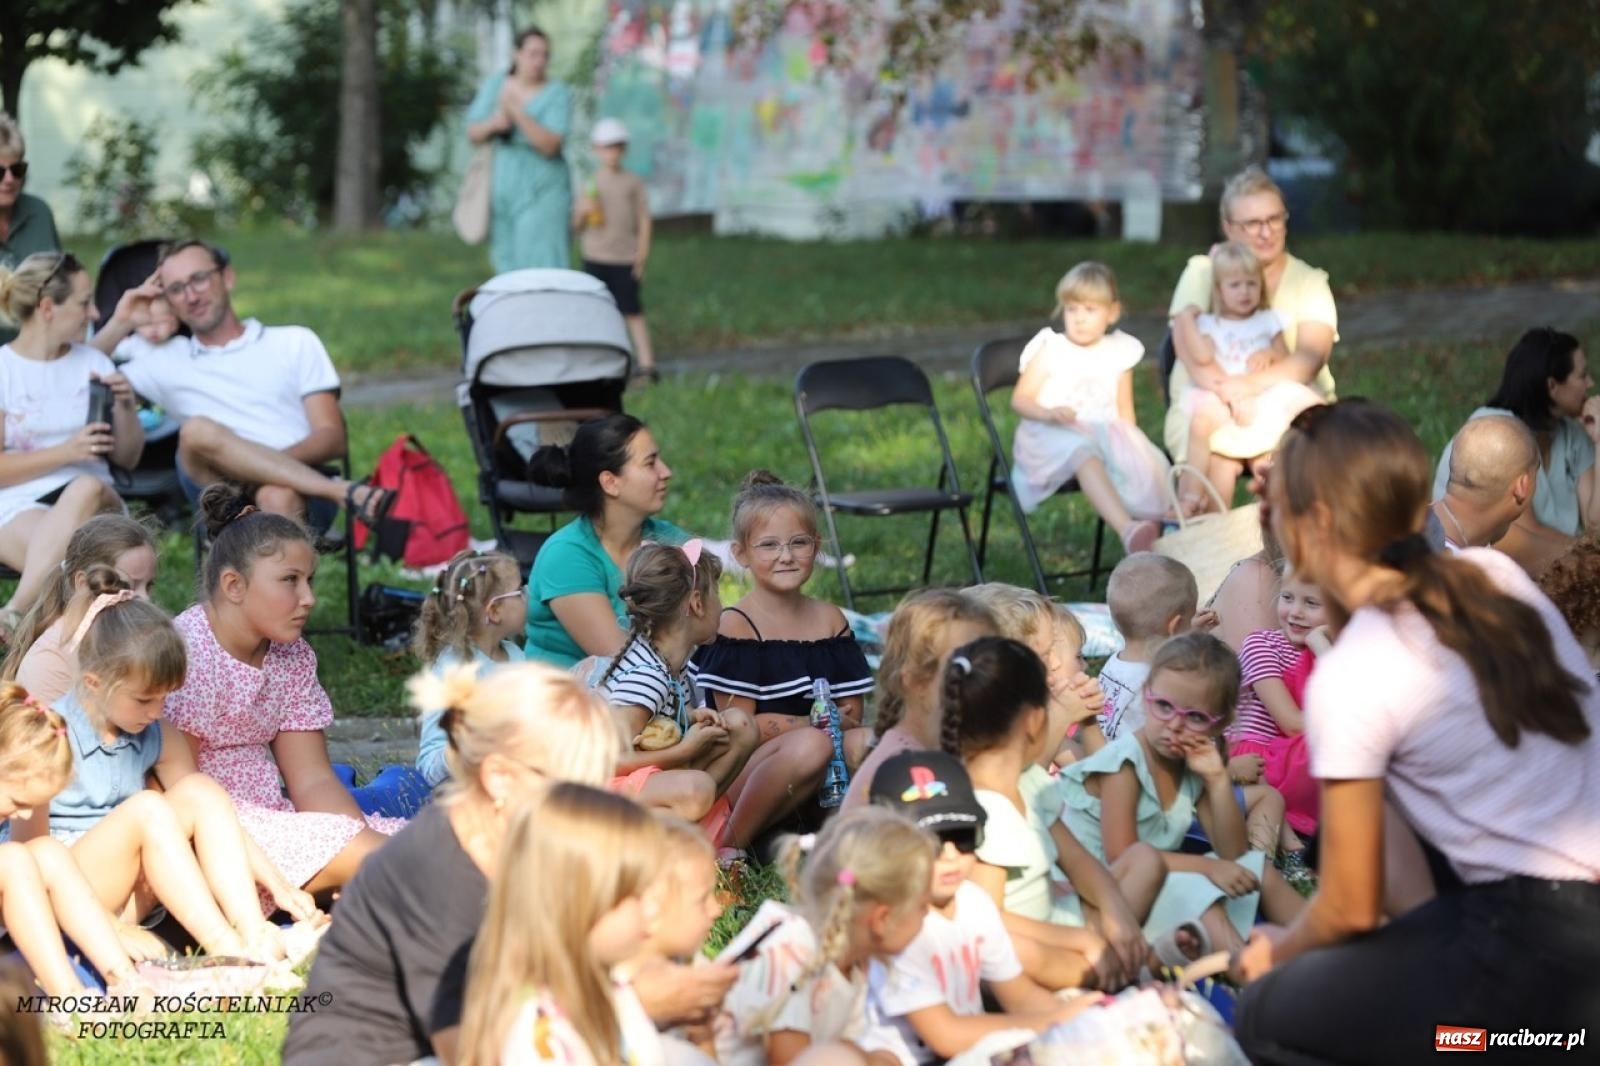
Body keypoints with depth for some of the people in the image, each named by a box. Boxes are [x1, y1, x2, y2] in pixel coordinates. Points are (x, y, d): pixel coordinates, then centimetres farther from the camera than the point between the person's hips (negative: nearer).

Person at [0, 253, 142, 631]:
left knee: (87, 488, -36)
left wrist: (126, 406, -1)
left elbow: (127, 457, 18)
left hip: (94, 502, 3)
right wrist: (65, 452, -14)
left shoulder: (93, 362, 16)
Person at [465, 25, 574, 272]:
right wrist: (494, 123, -17)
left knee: (541, 266, -13)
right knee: (509, 267, 9)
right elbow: (473, 134, 5)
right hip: (503, 190, 5)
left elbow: (550, 145, -19)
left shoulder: (558, 93, -9)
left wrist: (517, 113, -28)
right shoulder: (495, 85, 4)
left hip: (542, 193, -5)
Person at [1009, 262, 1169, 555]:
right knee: (1084, 453, -39)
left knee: (1142, 464, -28)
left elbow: (1125, 410, 17)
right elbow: (1020, 399, 3)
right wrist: (1049, 413, -17)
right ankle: (1127, 529, -58)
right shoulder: (1049, 349, 8)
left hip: (1107, 433, 5)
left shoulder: (1120, 352, 17)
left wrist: (1130, 443, -1)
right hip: (1053, 434, -5)